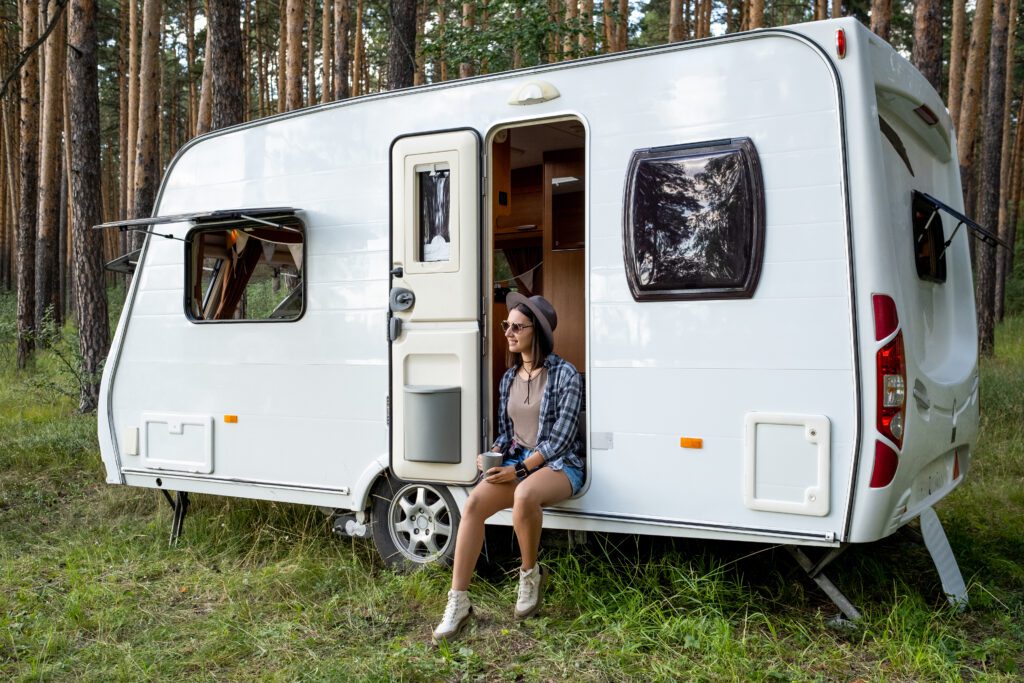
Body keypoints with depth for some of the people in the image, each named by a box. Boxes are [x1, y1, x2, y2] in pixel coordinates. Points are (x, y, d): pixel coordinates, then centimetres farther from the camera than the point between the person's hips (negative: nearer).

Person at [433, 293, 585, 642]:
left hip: (558, 464, -6)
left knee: (524, 495, -39)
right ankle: (458, 602, -20)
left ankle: (530, 574, -11)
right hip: (516, 460, 6)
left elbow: (561, 437, -12)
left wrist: (521, 469, -19)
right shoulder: (509, 378, 13)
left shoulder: (565, 375, -7)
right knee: (474, 502, -23)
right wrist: (492, 455, -3)